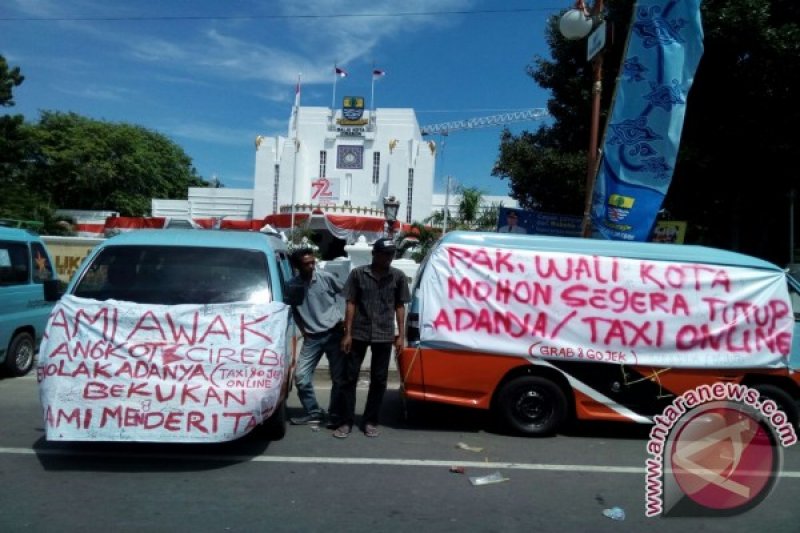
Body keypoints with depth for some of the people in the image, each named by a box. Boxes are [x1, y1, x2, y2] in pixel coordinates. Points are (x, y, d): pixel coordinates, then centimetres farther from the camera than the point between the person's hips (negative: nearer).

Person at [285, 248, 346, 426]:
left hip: (334, 333, -2)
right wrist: (303, 329, 5)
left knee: (338, 377, 0)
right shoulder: (292, 286, -3)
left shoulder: (326, 277, -7)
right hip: (311, 337, 2)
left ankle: (335, 415, 16)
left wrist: (342, 317, 1)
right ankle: (313, 412, 17)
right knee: (301, 375, -1)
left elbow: (343, 292, 8)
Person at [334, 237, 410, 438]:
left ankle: (370, 421, 19)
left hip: (384, 335, 1)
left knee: (379, 379, 7)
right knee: (350, 377, 3)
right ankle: (347, 422, 12)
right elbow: (351, 304, 0)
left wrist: (401, 335, 2)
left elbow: (399, 306, 7)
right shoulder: (358, 273, -2)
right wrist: (347, 333, -4)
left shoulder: (398, 276, 3)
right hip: (358, 333, -1)